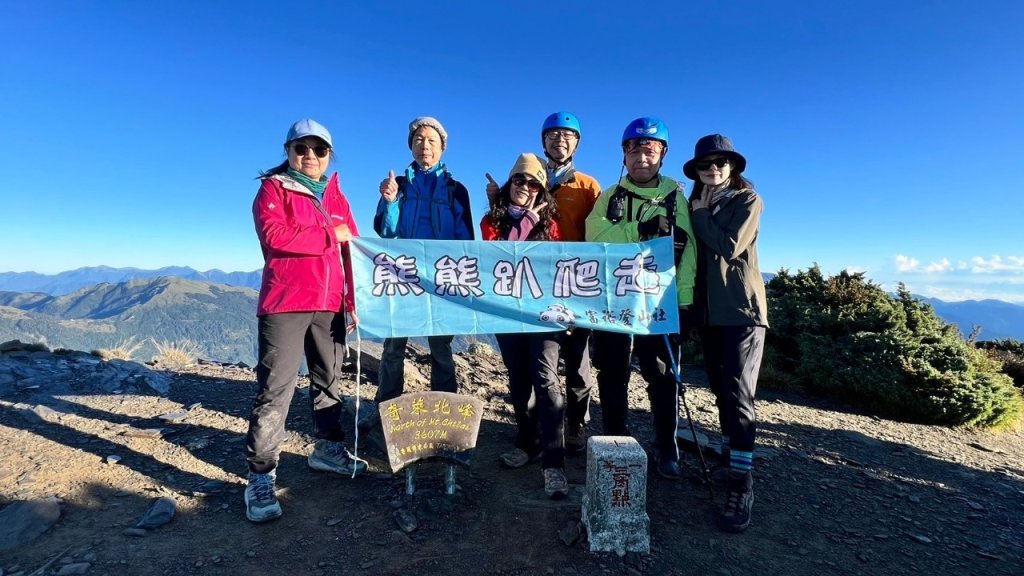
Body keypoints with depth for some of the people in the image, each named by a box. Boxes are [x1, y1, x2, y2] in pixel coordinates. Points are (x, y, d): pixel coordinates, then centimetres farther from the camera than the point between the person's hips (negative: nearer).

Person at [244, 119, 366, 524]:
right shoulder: (273, 188, 3)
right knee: (276, 388, -7)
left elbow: (352, 252, 13)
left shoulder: (336, 197, 18)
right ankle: (261, 476, 2)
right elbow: (274, 235, -16)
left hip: (329, 304, 6)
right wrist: (329, 235, -9)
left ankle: (328, 448, 29)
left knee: (328, 380, 14)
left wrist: (355, 300, 5)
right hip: (285, 304, -5)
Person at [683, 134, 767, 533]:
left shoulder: (748, 201, -1)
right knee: (720, 389, 11)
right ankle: (728, 458, 25)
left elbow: (728, 247, -16)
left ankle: (741, 484, -8)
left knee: (738, 393, -12)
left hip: (742, 309, -6)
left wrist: (701, 214, -7)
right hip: (709, 310, 6)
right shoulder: (696, 207, 15)